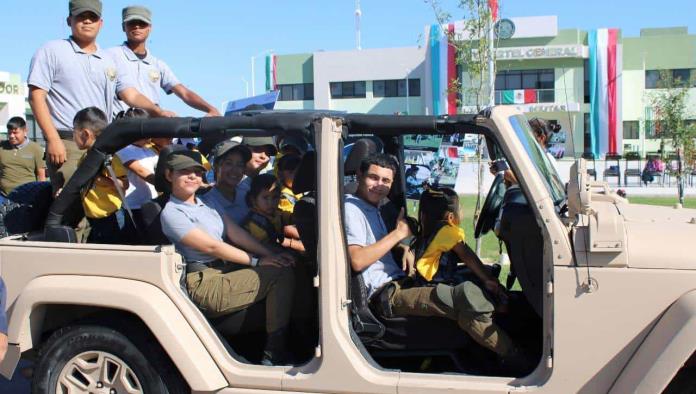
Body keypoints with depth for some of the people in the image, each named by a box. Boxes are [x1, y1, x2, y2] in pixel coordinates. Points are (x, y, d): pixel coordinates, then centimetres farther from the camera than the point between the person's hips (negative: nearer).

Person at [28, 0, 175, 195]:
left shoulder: (109, 60, 19)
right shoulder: (52, 51, 4)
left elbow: (131, 95, 10)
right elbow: (36, 96, -3)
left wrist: (158, 111, -10)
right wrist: (53, 139, -12)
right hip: (67, 144, -5)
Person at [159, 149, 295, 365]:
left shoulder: (206, 203, 18)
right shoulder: (171, 213, -8)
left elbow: (235, 234, 11)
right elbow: (211, 246, -14)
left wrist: (270, 255, -1)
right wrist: (256, 261, -14)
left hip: (224, 270, 8)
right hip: (204, 284, -8)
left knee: (286, 265, -5)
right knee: (282, 274, -19)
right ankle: (274, 355, -13)